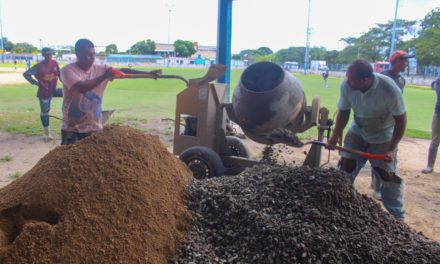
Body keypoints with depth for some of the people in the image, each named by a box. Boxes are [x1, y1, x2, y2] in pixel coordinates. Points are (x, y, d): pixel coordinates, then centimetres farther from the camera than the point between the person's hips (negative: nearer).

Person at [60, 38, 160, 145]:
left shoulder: (100, 69, 1)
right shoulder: (68, 70, -12)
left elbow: (122, 71, -4)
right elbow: (82, 87, -28)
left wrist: (148, 73, -13)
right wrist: (104, 76, -25)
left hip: (94, 128, 4)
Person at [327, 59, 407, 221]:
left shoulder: (390, 90, -33)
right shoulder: (346, 86, -25)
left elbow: (401, 120, -20)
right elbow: (343, 112, -9)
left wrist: (391, 149, -22)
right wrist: (335, 137, -17)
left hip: (383, 136, -3)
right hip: (357, 132, 3)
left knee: (388, 175, 0)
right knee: (345, 168, 2)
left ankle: (398, 217, 18)